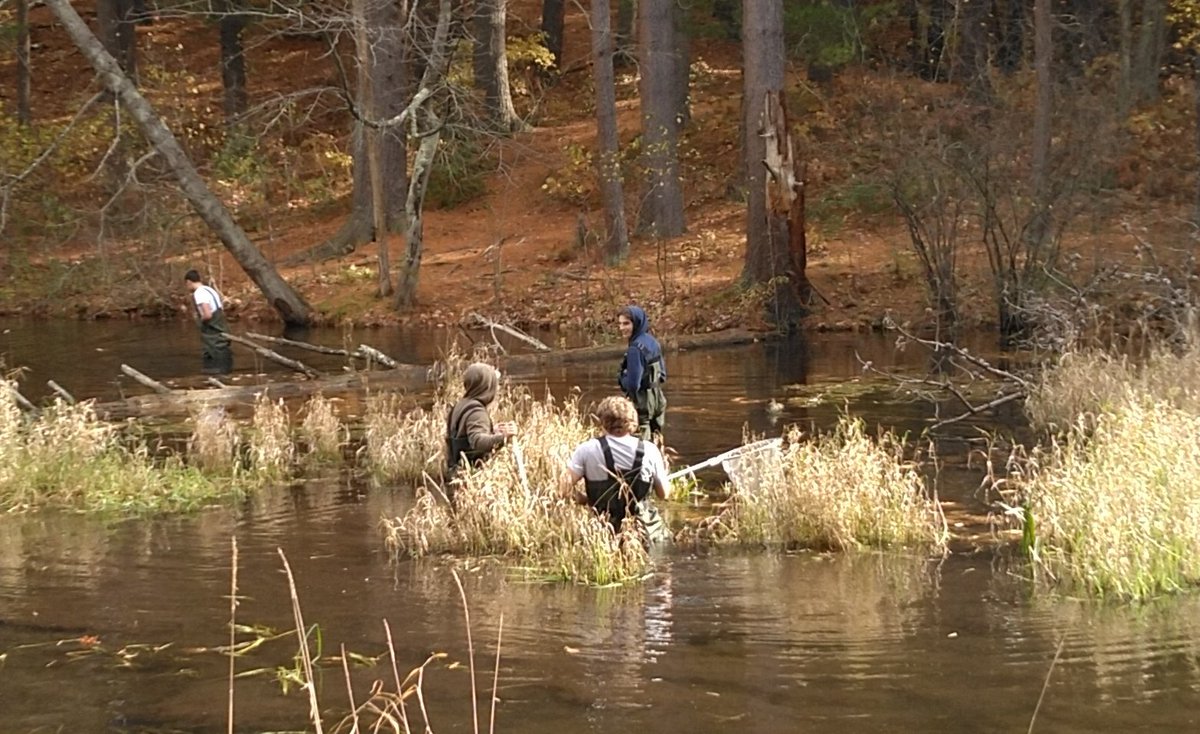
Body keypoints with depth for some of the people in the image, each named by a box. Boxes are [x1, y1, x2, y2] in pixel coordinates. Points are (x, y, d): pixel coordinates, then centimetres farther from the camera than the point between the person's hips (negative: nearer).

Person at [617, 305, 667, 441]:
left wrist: (621, 378, -4)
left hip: (641, 403, -9)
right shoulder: (652, 342, 6)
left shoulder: (636, 348, -20)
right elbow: (662, 375, 16)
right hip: (657, 400, 9)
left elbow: (632, 384, -22)